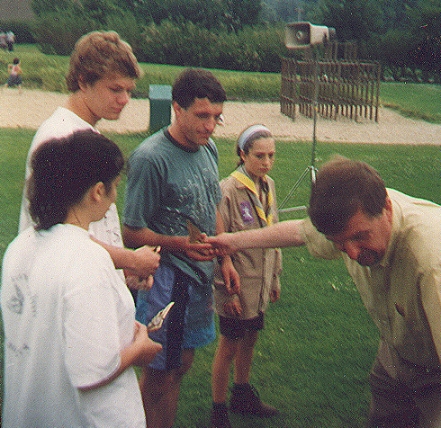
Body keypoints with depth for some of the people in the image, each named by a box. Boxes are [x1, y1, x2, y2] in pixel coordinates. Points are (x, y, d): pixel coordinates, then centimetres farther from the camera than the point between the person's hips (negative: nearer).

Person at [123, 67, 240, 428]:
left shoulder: (209, 149, 6)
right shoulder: (150, 158, -18)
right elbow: (132, 234, -17)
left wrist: (225, 259, 16)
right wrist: (179, 244, -30)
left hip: (200, 274, 8)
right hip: (167, 277, -7)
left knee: (181, 363, 17)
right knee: (161, 374, 3)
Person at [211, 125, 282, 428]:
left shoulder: (269, 186, 2)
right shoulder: (228, 191, -20)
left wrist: (275, 277, 15)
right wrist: (226, 289, -16)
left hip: (260, 286, 7)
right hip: (237, 288, -6)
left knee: (249, 341, 21)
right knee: (229, 347, 7)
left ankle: (243, 396, 40)